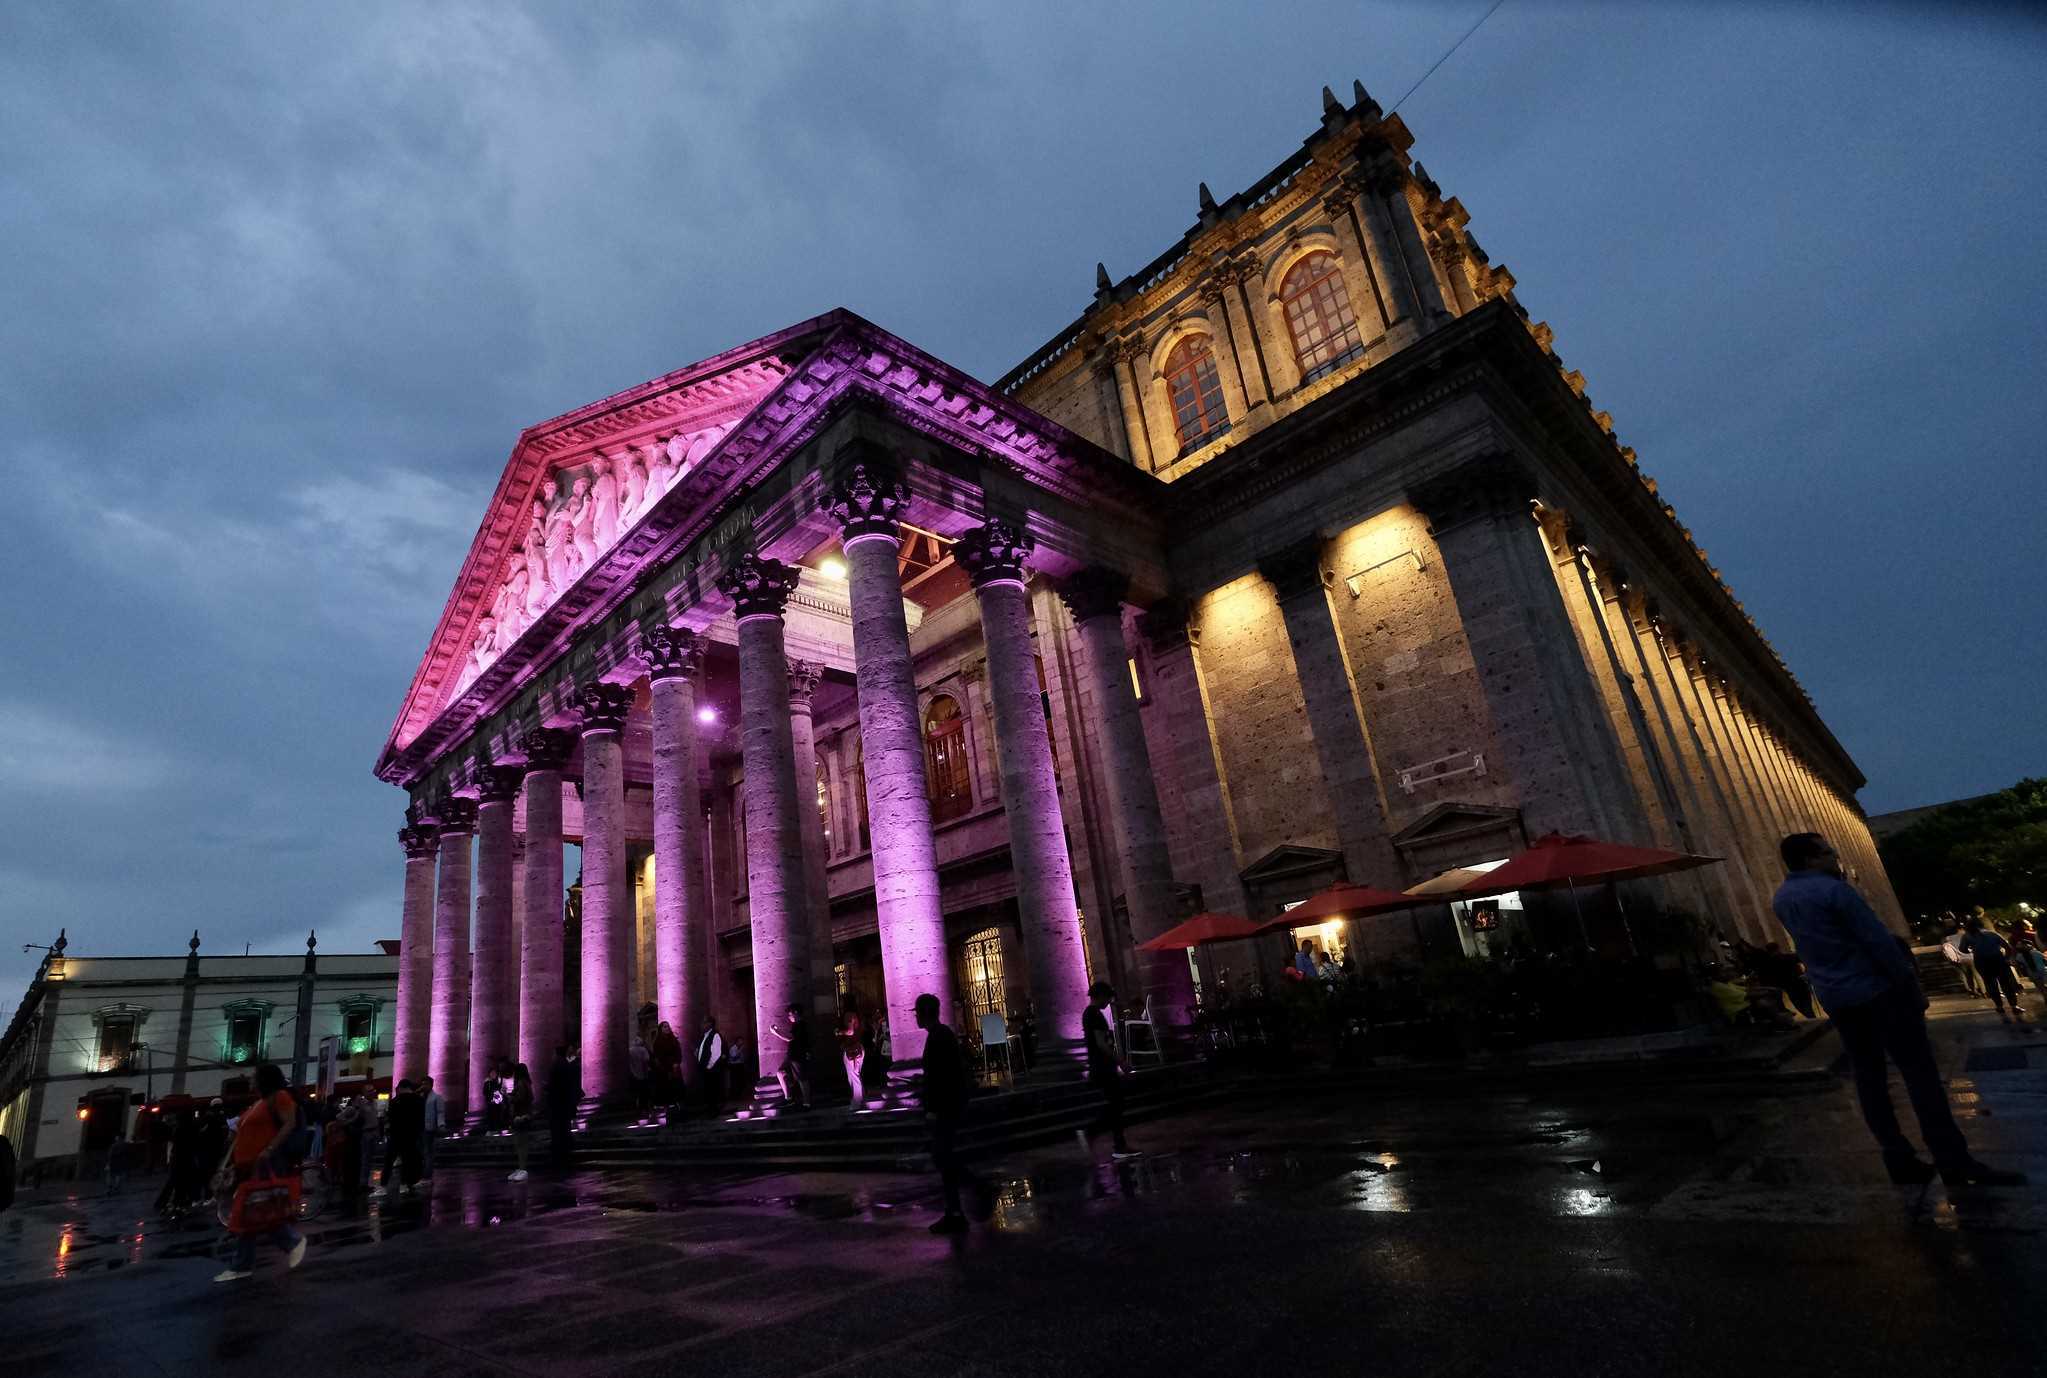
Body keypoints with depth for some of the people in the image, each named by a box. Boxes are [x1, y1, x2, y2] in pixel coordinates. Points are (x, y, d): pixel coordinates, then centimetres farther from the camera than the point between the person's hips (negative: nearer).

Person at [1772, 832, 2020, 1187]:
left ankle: (1900, 1161, 12)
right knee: (1918, 1071, -3)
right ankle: (1957, 1166, 0)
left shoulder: (1781, 899, 7)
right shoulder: (1833, 889, -17)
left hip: (1834, 998, 7)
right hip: (1876, 989, -7)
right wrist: (1911, 983, -6)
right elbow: (1879, 942, -16)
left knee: (1868, 1073, 10)